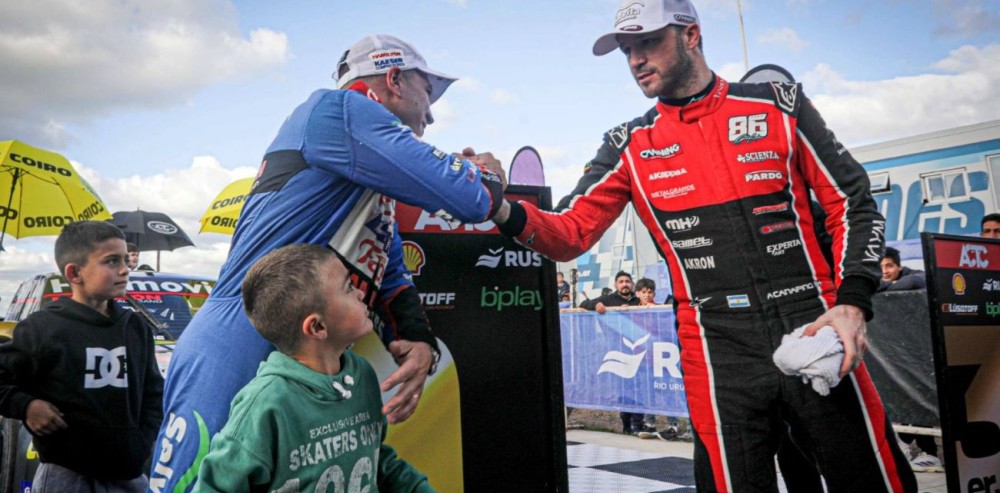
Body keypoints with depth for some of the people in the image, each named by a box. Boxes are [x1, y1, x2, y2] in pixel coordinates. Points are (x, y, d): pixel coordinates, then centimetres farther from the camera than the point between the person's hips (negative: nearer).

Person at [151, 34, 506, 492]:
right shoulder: (338, 109, -8)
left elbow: (390, 278, 18)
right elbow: (467, 198, -13)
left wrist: (419, 341, -2)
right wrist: (488, 173, 10)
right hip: (233, 357, -10)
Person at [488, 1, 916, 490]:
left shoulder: (780, 105, 5)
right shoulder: (630, 146, 9)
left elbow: (853, 203, 6)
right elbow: (570, 233, 2)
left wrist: (852, 303, -7)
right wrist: (507, 212, -19)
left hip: (815, 334, 0)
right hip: (717, 354, 0)